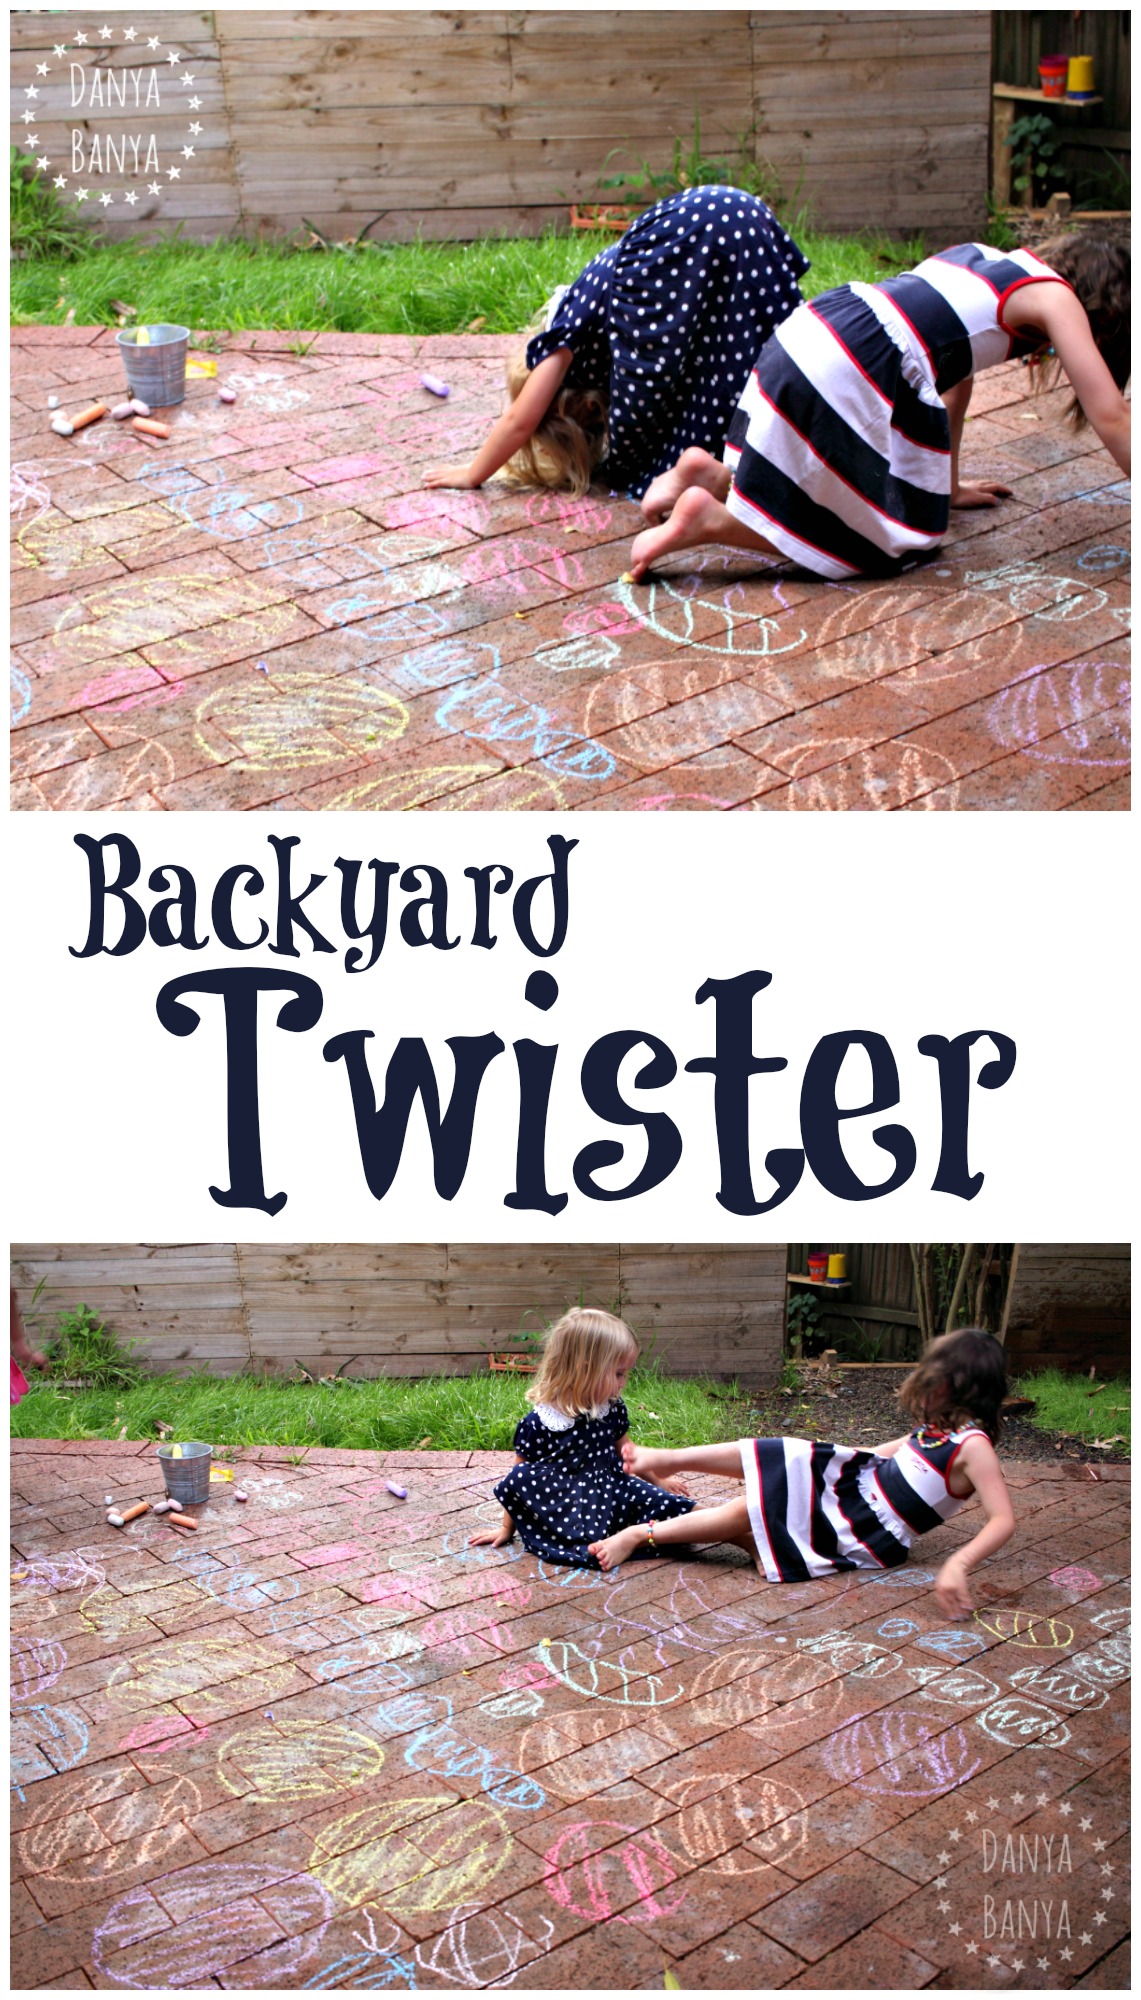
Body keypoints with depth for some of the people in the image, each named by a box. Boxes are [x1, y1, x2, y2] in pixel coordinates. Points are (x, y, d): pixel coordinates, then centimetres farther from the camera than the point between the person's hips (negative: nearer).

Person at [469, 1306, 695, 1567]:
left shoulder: (612, 1410, 4)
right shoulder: (538, 1424, -12)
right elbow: (519, 1481, -2)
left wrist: (659, 1482, 25)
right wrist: (507, 1528, 7)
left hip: (609, 1494, 6)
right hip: (562, 1511, -6)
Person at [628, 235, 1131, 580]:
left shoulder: (986, 259, 27)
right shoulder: (1056, 297, 5)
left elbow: (953, 373, 34)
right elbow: (1110, 416, 3)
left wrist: (948, 485, 41)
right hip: (848, 373, -9)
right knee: (884, 541, 4)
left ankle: (710, 474, 8)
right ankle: (710, 519, -8)